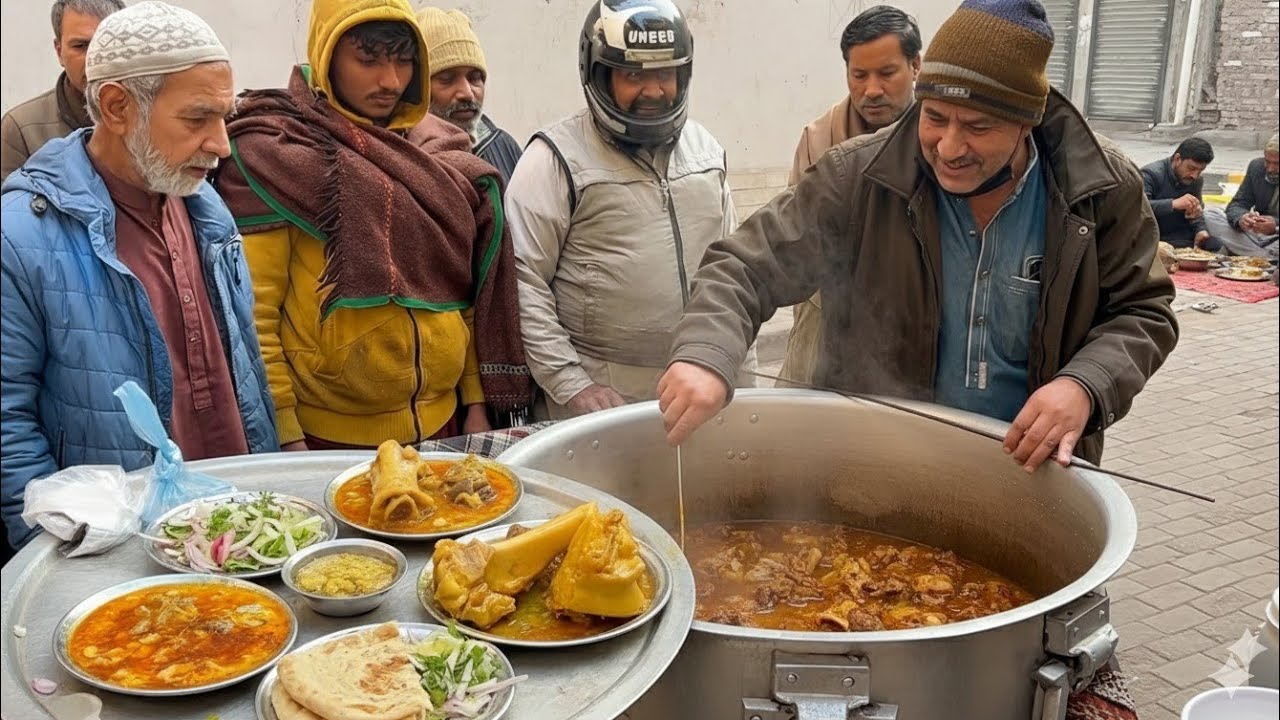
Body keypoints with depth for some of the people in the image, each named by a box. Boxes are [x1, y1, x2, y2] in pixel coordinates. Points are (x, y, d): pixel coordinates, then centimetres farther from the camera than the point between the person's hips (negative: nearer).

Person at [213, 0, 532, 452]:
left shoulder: (441, 151, 6)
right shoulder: (271, 152, -9)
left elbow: (465, 291, 9)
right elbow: (253, 313, -11)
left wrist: (476, 401, 6)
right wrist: (284, 437, -13)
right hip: (328, 436, -4)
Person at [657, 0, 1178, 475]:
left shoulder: (1102, 188, -13)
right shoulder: (858, 178, -18)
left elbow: (1144, 312, -2)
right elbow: (746, 268, -17)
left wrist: (1085, 385, -24)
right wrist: (704, 356, -38)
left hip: (1031, 471, 1)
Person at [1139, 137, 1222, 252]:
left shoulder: (1196, 180, 9)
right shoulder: (1151, 174, -14)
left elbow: (1196, 215, 19)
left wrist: (1201, 230, -4)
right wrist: (1173, 204, -40)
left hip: (1183, 238, 6)